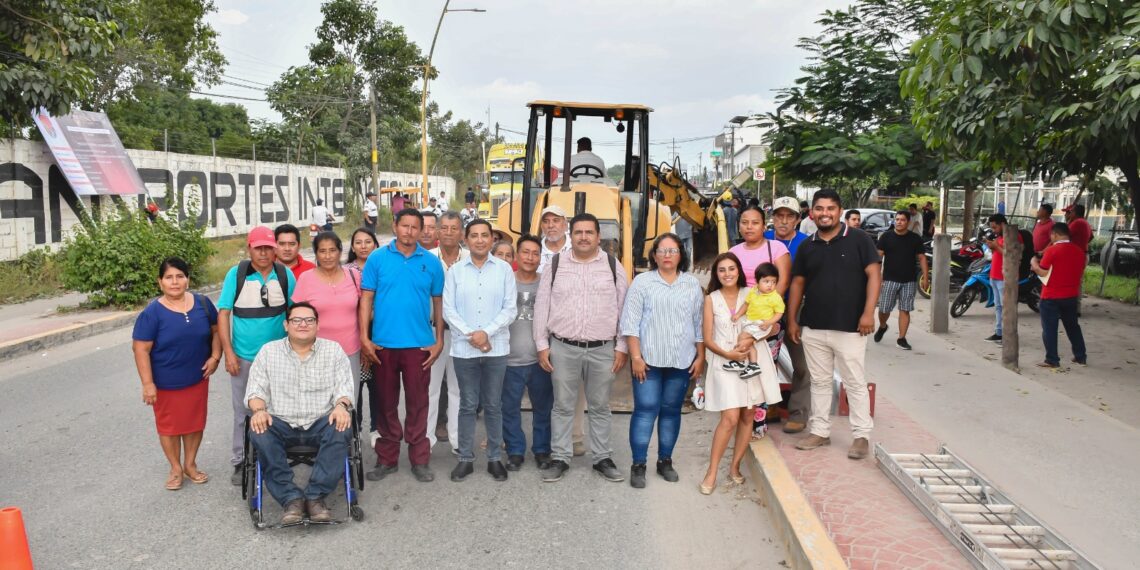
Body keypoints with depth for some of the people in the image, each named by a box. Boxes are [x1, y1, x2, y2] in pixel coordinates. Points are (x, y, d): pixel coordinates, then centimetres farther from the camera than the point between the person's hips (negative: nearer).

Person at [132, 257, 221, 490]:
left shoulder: (202, 303, -3)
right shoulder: (152, 312, -14)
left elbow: (216, 330, 9)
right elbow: (140, 349, -14)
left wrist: (215, 357, -5)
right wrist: (147, 383, -16)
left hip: (197, 379, 3)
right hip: (166, 383, -3)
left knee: (195, 422, 14)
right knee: (169, 426, 10)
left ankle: (190, 464, 32)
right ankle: (176, 468, 28)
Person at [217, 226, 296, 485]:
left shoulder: (286, 275, -3)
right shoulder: (236, 274, -6)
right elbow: (223, 314, -5)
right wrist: (228, 353, -9)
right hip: (244, 357, -1)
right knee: (243, 410, 8)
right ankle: (240, 461, 22)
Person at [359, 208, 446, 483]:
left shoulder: (431, 262, 3)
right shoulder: (377, 258, 1)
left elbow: (438, 302, 7)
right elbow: (366, 298, 0)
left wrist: (439, 340, 4)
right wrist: (364, 337, -6)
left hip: (419, 344, 0)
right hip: (383, 344, 0)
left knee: (417, 402, 7)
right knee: (386, 402, 11)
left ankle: (419, 459, 19)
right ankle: (387, 459, 24)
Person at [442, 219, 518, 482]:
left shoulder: (504, 269, 2)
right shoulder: (455, 271, 4)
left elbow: (510, 308, -2)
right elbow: (448, 310, -1)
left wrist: (487, 332, -13)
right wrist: (470, 334, -12)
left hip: (496, 348, 0)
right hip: (463, 348, 0)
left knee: (493, 405, 8)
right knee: (467, 405, 8)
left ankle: (494, 458, 20)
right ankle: (466, 458, 19)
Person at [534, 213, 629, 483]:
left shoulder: (613, 266, 3)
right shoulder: (555, 265, 3)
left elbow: (623, 309, 4)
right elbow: (541, 307, 5)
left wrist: (621, 347, 0)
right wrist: (542, 345, 1)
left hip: (603, 349, 0)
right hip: (563, 348, 0)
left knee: (600, 407, 11)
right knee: (562, 406, 8)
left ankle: (602, 458, 23)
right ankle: (560, 458, 19)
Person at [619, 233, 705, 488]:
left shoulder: (692, 284, 8)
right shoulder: (642, 282, 0)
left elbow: (699, 323, 10)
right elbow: (630, 322, -4)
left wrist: (700, 357, 6)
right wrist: (636, 357, -10)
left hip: (681, 360, 3)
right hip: (649, 358, -3)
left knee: (671, 410, 10)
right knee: (645, 410, -4)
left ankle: (665, 461, 22)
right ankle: (638, 465, 5)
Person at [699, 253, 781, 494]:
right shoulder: (711, 299, 3)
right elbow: (707, 339, 0)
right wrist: (727, 354, -16)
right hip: (724, 363, -3)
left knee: (747, 416, 6)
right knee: (730, 419, -12)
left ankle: (735, 466, 20)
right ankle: (712, 472, -3)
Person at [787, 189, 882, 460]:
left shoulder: (859, 240, -3)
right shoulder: (807, 246, 9)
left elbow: (874, 275, -8)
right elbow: (797, 283, 12)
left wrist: (868, 312, -16)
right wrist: (792, 319, 8)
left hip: (849, 327, -4)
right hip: (813, 327, 5)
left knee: (855, 383, 3)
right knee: (819, 382, 13)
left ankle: (862, 435, 14)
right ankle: (820, 431, 23)